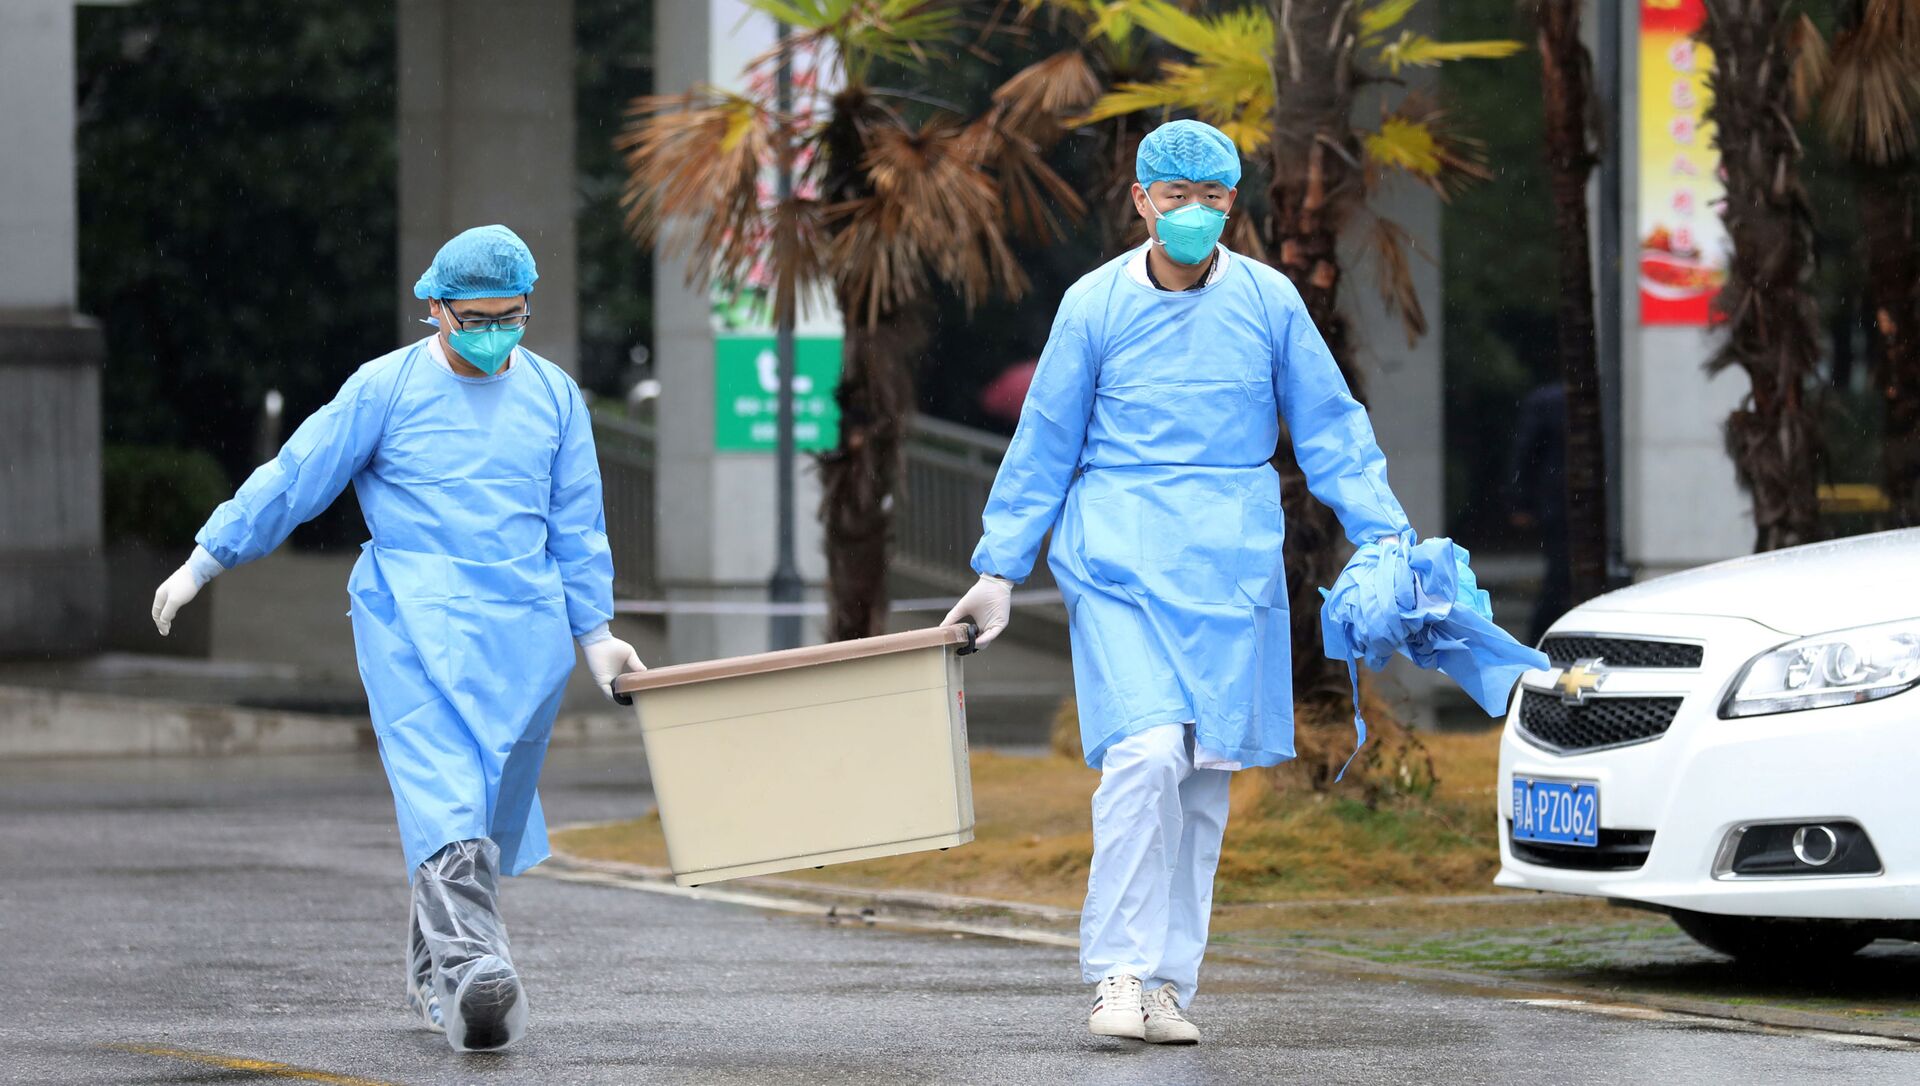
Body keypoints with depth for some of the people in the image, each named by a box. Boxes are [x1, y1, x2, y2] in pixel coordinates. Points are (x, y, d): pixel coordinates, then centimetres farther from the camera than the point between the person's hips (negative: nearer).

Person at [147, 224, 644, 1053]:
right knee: (442, 790, -21)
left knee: (493, 815, 4)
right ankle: (470, 962, -36)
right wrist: (205, 560, 6)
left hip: (524, 628, 4)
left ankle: (431, 980, 19)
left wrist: (593, 629, 19)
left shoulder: (553, 395, 12)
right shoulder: (385, 388, 1)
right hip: (413, 613, -4)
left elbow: (576, 523, 20)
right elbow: (294, 478, 4)